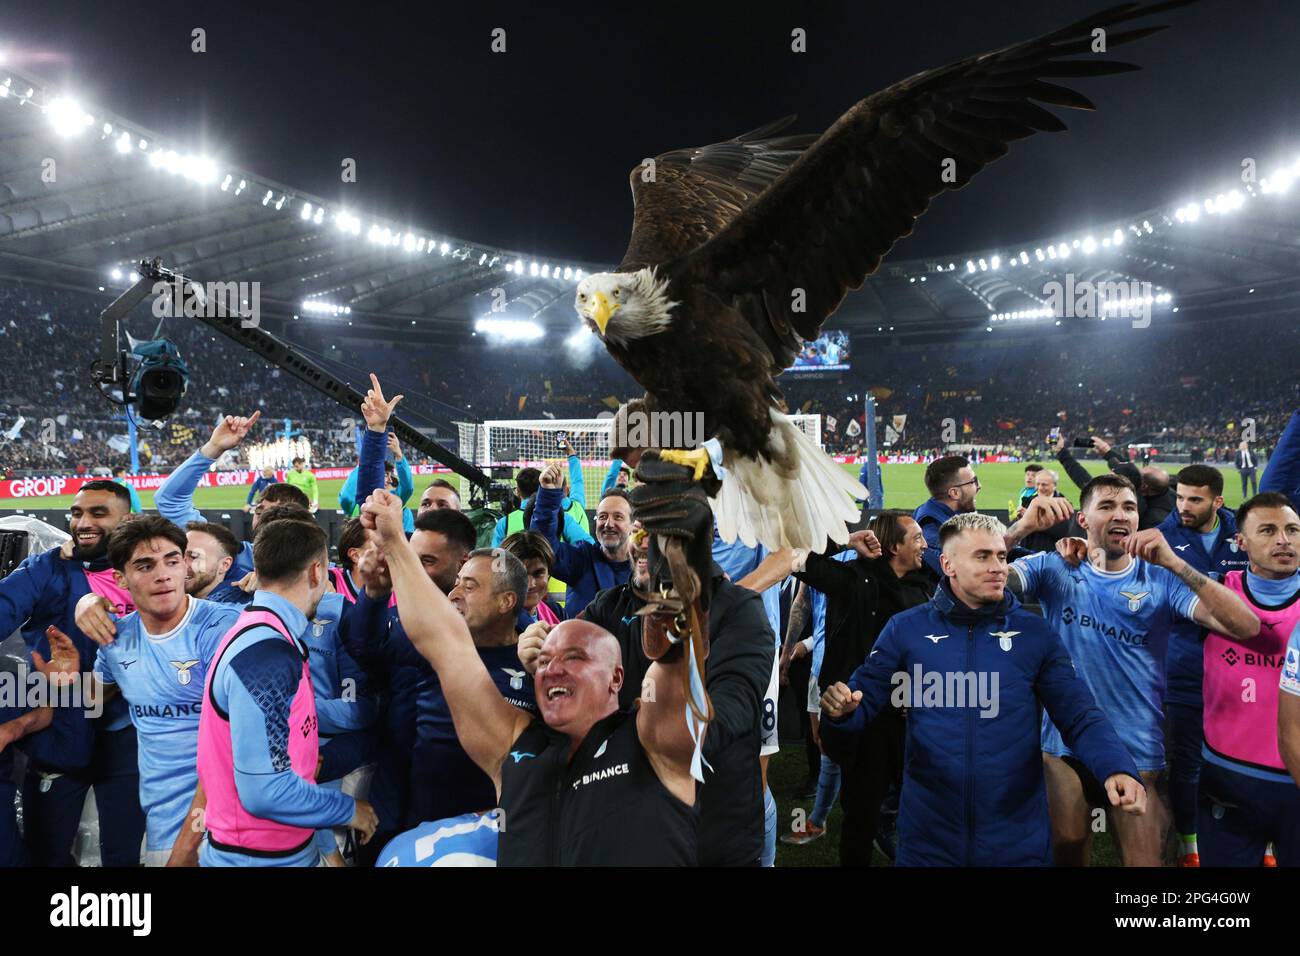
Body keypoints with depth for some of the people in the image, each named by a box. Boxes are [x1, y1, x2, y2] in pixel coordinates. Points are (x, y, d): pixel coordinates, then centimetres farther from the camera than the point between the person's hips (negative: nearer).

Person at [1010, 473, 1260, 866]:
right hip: (1064, 744, 1)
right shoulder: (1055, 569, -2)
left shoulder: (1162, 579, -4)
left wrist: (1174, 562, -27)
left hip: (1136, 750, 0)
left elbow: (1246, 626, -17)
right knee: (1067, 855, 15)